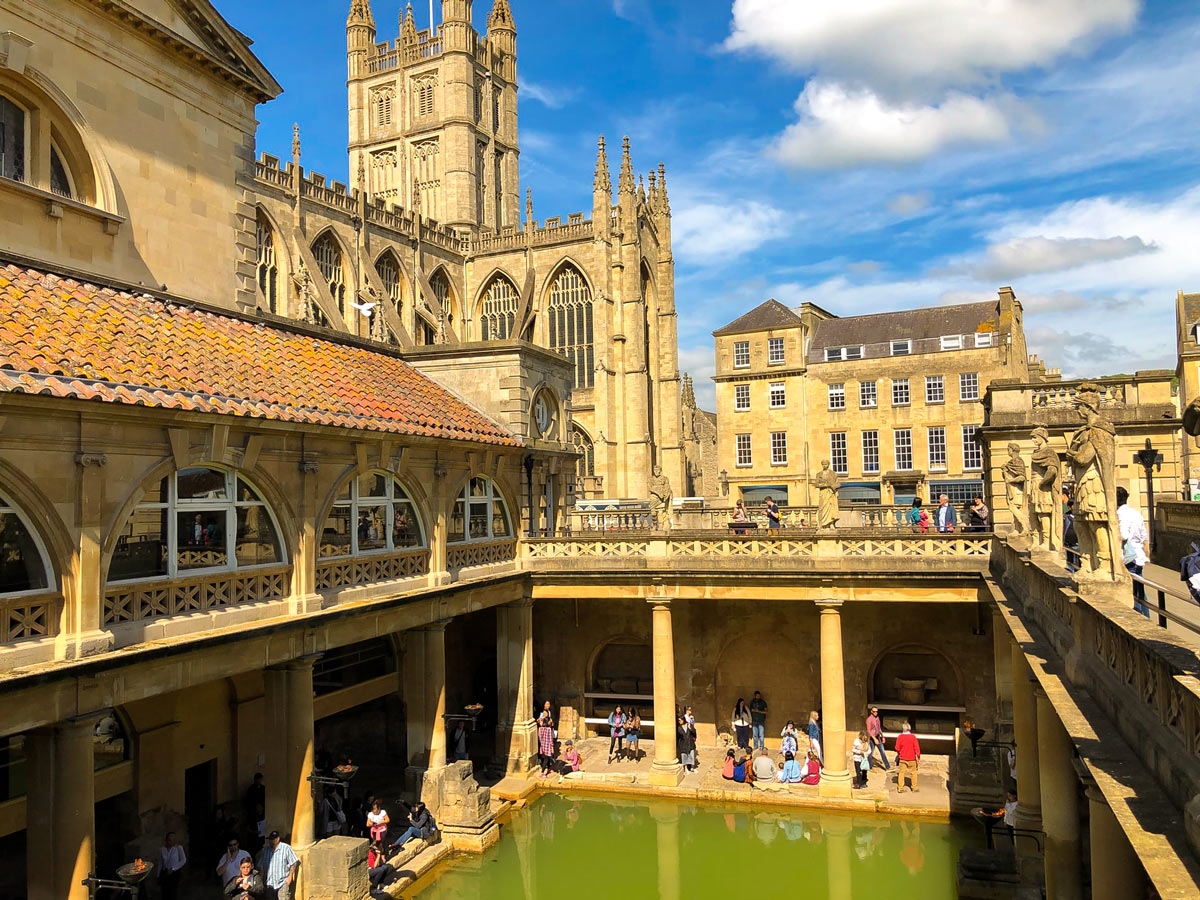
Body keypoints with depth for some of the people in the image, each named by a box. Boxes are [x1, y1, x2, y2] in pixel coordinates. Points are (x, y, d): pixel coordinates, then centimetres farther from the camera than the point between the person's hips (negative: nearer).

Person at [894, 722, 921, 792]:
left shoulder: (900, 737, -8)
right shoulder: (913, 736, -10)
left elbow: (897, 748, -5)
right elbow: (917, 748, -9)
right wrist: (918, 757, 0)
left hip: (902, 758, 1)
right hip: (912, 759, -1)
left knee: (901, 773, 6)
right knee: (913, 773, 13)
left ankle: (900, 788, 6)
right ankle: (914, 788, 18)